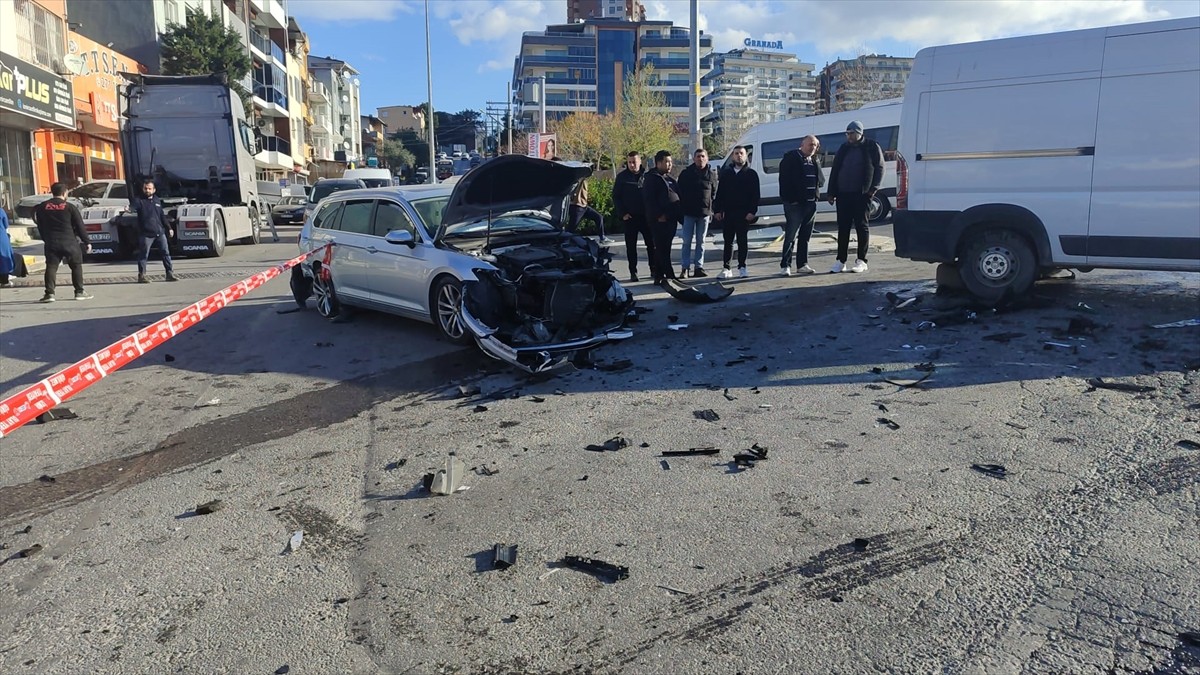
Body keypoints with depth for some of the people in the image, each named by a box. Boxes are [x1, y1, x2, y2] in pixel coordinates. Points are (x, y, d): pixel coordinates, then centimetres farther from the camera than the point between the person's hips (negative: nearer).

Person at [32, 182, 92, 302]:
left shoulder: (42, 207, 7)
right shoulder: (69, 207, -4)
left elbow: (40, 227, 13)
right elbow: (80, 226, -3)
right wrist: (86, 242, 3)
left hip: (51, 243, 3)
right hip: (69, 242, -3)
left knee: (51, 267, 3)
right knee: (76, 266, 7)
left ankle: (49, 293, -4)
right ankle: (79, 292, 5)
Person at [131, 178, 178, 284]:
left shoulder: (157, 200, 14)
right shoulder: (139, 200, -2)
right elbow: (132, 206, -23)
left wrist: (169, 228, 18)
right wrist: (128, 208, -47)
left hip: (160, 232, 5)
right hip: (146, 233, -5)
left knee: (166, 252, 5)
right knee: (143, 255, 0)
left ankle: (170, 273, 10)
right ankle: (142, 275, 8)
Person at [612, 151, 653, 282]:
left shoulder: (646, 176, 3)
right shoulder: (622, 177, 0)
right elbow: (616, 197, 1)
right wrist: (622, 213, -8)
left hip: (646, 216, 1)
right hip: (629, 217, -1)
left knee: (651, 244, 4)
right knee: (631, 246, 4)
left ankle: (654, 270, 15)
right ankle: (633, 272, 10)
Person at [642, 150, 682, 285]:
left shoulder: (670, 178, 21)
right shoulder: (652, 178, -5)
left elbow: (677, 196, 24)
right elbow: (649, 199, -14)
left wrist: (678, 214, 13)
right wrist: (659, 215, -18)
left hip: (671, 218, 8)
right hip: (659, 219, -8)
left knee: (662, 248, 10)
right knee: (662, 248, -7)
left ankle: (658, 276, 15)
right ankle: (669, 276, -9)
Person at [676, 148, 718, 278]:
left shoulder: (712, 174, 6)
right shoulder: (685, 174, 1)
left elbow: (714, 193, 10)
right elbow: (680, 192, 3)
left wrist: (711, 209, 0)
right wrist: (681, 209, -2)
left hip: (705, 212, 2)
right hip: (689, 213, -2)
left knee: (701, 242, 7)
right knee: (687, 242, -1)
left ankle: (699, 267, 11)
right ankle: (684, 268, 3)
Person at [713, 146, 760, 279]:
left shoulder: (751, 174, 3)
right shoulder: (726, 173, 11)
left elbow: (755, 195, -3)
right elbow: (720, 192, 9)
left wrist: (752, 211, -12)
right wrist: (717, 210, 0)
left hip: (744, 214, -2)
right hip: (728, 213, 2)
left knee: (742, 240, 3)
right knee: (728, 241, 5)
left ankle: (742, 267, 10)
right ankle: (726, 268, 9)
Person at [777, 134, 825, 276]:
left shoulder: (815, 160, 14)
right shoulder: (791, 158, -5)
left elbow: (821, 180, 9)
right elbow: (784, 179, -11)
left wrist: (816, 160, -2)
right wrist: (790, 198, -16)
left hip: (811, 203, 7)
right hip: (795, 203, -7)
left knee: (805, 237, 11)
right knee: (790, 236, -6)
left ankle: (802, 264, 18)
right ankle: (785, 265, -2)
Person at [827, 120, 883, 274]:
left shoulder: (872, 147, 1)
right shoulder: (844, 149, 13)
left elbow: (880, 168, -1)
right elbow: (834, 170, 14)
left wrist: (873, 189, -11)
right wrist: (832, 192, 7)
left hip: (861, 194, -4)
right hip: (843, 194, 4)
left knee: (861, 226, 2)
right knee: (843, 228, 4)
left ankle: (861, 261, 7)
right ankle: (841, 261, 9)